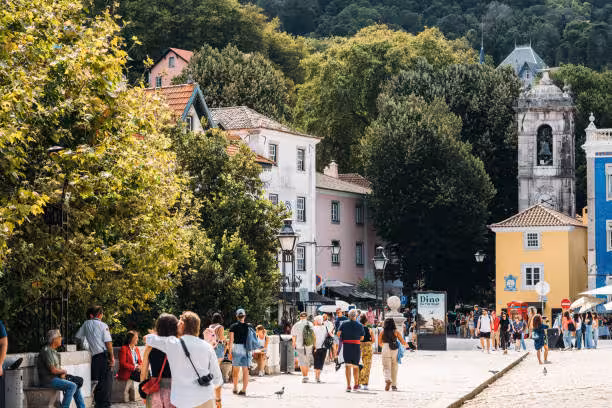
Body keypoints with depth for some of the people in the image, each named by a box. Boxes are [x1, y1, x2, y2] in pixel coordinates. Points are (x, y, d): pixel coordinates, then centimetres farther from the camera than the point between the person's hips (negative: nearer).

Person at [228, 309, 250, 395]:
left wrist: (230, 352, -1)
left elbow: (231, 340, -6)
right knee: (245, 370, 3)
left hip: (236, 349, -1)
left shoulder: (233, 326, -3)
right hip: (246, 349, 1)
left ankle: (235, 388, 17)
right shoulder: (248, 326, 1)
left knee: (235, 370, 13)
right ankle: (244, 390, 1)